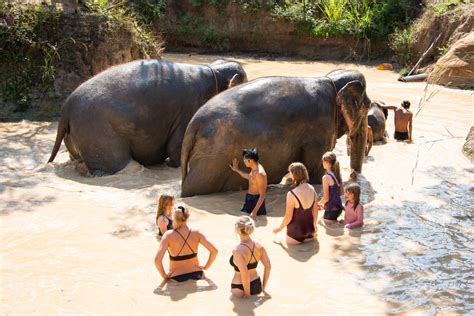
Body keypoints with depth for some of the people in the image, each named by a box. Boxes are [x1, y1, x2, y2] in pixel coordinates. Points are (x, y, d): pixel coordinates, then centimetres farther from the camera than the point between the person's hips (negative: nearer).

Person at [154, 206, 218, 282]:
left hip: (176, 277, -2)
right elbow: (214, 251, -9)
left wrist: (164, 275, -9)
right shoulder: (196, 233, -10)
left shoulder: (168, 235, -17)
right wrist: (205, 267, 5)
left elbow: (157, 260, -26)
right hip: (196, 275, 2)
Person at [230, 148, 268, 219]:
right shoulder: (254, 168, 1)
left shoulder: (260, 173, -28)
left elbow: (262, 195, -27)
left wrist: (254, 212, -29)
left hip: (256, 201, -10)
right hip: (249, 198, 10)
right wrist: (237, 170, 30)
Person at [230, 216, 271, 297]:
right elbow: (268, 266, 0)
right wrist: (263, 286, 11)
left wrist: (247, 293, -14)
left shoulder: (237, 250, -24)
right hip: (257, 286, 6)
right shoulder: (259, 246, -6)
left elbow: (245, 274, -27)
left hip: (240, 290, -5)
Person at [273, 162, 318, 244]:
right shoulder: (312, 189, -7)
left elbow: (288, 216, -17)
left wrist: (280, 228, 1)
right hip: (310, 229, 6)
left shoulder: (291, 194, -25)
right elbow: (315, 210, 5)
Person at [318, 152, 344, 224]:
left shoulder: (326, 177, -20)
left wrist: (319, 203, -1)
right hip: (339, 207, 8)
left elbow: (326, 198, -18)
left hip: (331, 210, -8)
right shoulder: (337, 175, 3)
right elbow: (342, 192, 13)